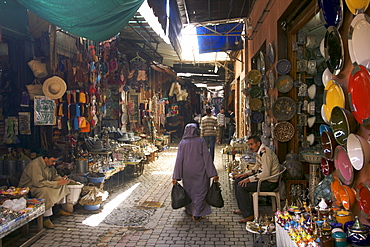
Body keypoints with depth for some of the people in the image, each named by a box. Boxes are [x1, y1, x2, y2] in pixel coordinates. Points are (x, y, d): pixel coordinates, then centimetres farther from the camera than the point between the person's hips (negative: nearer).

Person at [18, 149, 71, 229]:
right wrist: (58, 183, -32)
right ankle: (45, 218, -29)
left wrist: (62, 179, -12)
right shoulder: (35, 165, -27)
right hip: (29, 188, -9)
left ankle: (59, 209, 4)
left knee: (62, 185, 2)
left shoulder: (50, 164, 2)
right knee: (45, 190, -37)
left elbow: (55, 176, 12)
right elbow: (39, 183, -34)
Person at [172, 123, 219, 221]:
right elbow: (207, 157, -9)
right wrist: (213, 174, -8)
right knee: (200, 192, 6)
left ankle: (190, 210, 32)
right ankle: (197, 214, 7)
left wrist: (176, 177, -3)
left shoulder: (182, 143, 0)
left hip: (187, 173, 3)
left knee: (189, 191, 19)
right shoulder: (200, 141, -5)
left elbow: (179, 160, -3)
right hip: (200, 172, -2)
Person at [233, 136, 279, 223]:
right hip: (262, 176, 10)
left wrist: (249, 179, -24)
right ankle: (243, 209, 21)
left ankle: (249, 215, -9)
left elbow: (266, 174, -29)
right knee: (237, 181, 10)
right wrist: (246, 174, 10)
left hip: (270, 182, -10)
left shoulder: (265, 153, -24)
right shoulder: (259, 151, 8)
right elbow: (257, 166, 23)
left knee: (241, 186, -20)